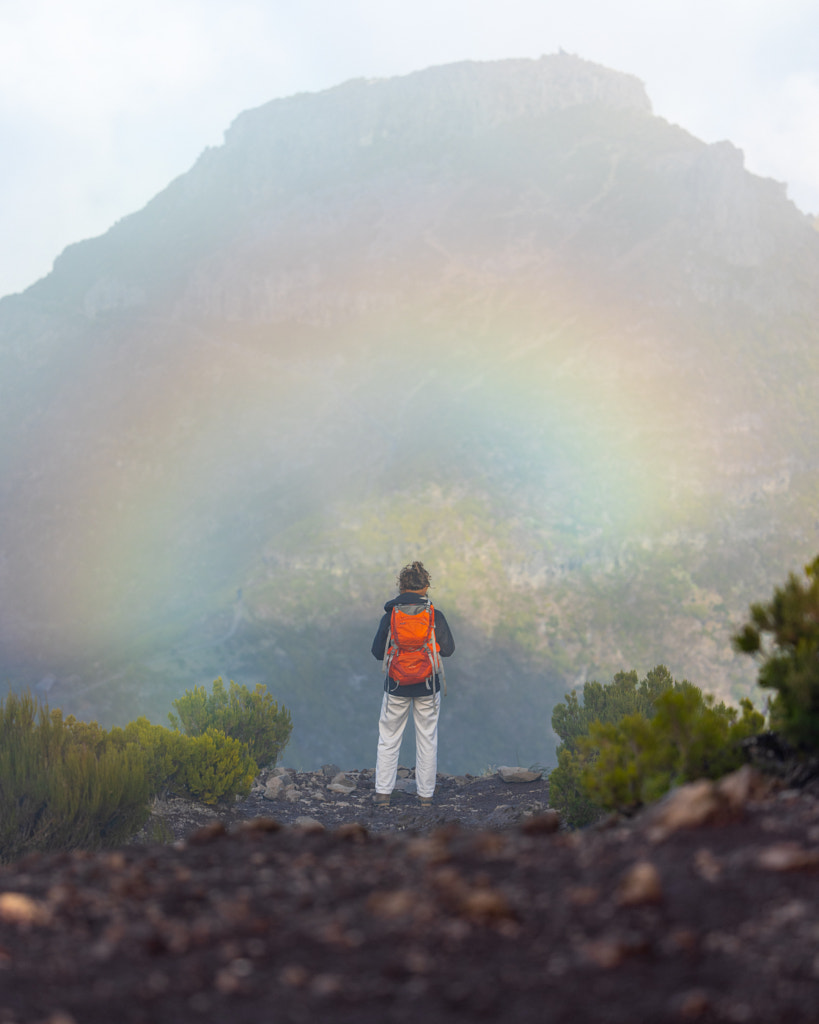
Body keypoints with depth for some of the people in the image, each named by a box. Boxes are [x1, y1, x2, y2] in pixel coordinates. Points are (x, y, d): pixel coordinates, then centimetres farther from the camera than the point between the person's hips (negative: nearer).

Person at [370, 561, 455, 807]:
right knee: (427, 739, 10)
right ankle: (425, 794, 13)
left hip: (397, 686, 0)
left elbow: (377, 652, -4)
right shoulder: (434, 615, -7)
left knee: (388, 739, 11)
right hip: (427, 687, 0)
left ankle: (383, 791, 11)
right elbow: (448, 648, -4)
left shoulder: (390, 616, -7)